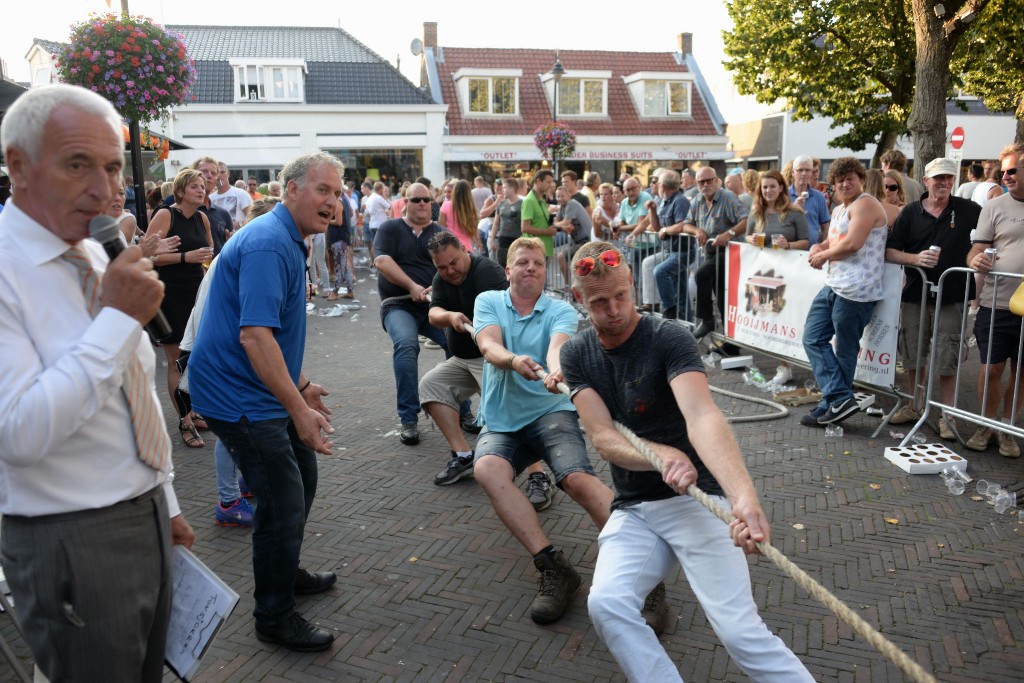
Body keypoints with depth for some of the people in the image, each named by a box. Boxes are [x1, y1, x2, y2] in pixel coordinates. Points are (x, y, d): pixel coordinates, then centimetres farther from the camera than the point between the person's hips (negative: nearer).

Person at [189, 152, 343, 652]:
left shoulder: (287, 241, 12)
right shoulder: (268, 244, -22)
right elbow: (253, 335, -30)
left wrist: (301, 386, 22)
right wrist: (300, 409, -29)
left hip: (263, 387, 11)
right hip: (238, 397, -11)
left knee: (301, 478, 21)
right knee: (283, 501, -6)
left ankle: (285, 572, 42)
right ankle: (275, 618, 12)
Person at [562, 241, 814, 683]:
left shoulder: (669, 339, -12)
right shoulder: (577, 355, 2)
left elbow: (702, 416, -30)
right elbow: (603, 438, -10)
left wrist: (744, 495, -48)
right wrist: (663, 456, -31)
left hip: (697, 499, -3)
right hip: (633, 510, 4)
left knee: (740, 631, -20)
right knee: (605, 603, -24)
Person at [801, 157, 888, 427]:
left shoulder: (865, 204, -8)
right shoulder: (838, 210, 22)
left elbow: (851, 244, -19)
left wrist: (822, 256, -5)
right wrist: (818, 248, 5)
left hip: (855, 290, -10)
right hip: (833, 285, 10)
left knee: (845, 351, -3)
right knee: (813, 339, 6)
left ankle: (837, 400, 5)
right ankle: (839, 399, 6)